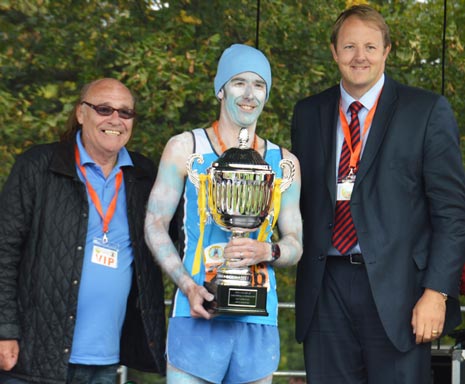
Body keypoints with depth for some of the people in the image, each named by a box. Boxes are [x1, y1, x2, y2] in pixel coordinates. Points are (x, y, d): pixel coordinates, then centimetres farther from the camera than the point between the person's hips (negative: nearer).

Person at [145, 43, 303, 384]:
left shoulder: (283, 162, 13)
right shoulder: (185, 148, 6)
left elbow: (295, 246, 13)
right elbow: (155, 225, 4)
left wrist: (266, 251, -11)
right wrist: (187, 286, -11)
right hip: (198, 309, -2)